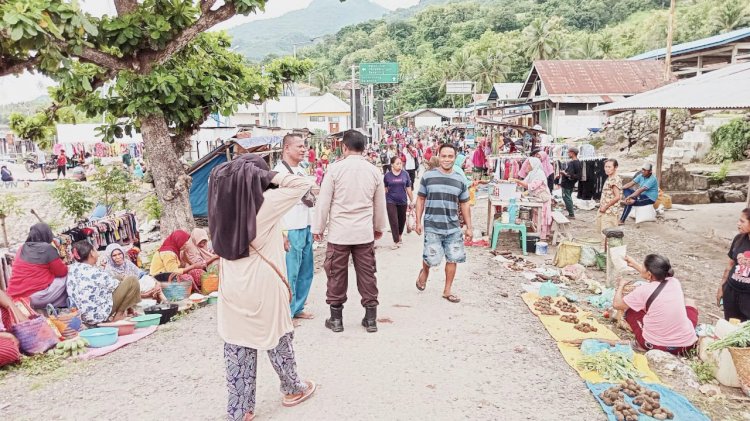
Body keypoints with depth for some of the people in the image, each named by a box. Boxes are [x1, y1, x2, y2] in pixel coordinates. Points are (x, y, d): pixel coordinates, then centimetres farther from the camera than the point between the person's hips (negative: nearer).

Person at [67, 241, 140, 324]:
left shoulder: (74, 268, 3)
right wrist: (124, 281, 9)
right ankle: (119, 314, 0)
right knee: (132, 281, -10)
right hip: (99, 314, -10)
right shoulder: (93, 272, -22)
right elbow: (113, 284, -9)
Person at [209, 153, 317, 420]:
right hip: (263, 286, -4)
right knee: (277, 338, 15)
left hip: (232, 287, 5)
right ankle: (293, 390, 36)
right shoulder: (266, 202, -14)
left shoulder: (223, 204, 0)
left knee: (237, 347, 10)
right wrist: (272, 177, -9)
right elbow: (303, 184, -11)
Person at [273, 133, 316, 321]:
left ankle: (298, 308, 27)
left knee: (306, 271, 14)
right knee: (290, 273, -2)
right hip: (291, 230, -8)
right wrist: (282, 233, -19)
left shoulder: (301, 170, 15)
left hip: (305, 228, 9)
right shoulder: (279, 171, -11)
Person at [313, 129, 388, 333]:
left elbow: (324, 201, -6)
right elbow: (380, 204, 12)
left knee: (337, 274, 8)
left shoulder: (335, 168, -8)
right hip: (365, 232, 3)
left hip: (339, 232, -3)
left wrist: (318, 227, 5)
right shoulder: (374, 171, 2)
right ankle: (371, 318, 17)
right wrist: (380, 227, 26)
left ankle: (336, 318, 17)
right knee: (367, 274, 10)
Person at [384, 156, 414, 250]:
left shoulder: (405, 174, -1)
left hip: (403, 201, 2)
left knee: (402, 220, 15)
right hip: (391, 202, -2)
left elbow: (408, 188, 5)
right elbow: (385, 189, 6)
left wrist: (412, 200, 8)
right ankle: (396, 241, 3)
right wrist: (384, 201, 9)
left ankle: (399, 235, 40)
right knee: (394, 222, -4)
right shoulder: (387, 175, -4)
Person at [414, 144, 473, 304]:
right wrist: (418, 222, -1)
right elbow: (420, 199, 4)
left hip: (453, 228, 3)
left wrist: (469, 227, 8)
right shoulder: (428, 176, -2)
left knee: (452, 259, 5)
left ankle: (447, 290, 23)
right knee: (432, 259, -7)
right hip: (432, 227, -3)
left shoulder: (461, 179, 4)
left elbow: (464, 205, 11)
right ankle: (424, 271, 29)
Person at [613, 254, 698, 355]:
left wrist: (621, 285, 18)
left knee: (628, 307, 15)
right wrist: (634, 265, 33)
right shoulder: (674, 282, -2)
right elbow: (655, 276, 23)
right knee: (690, 306, 30)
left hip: (654, 345, -4)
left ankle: (642, 345, 11)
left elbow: (616, 304, 0)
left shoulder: (643, 291, -15)